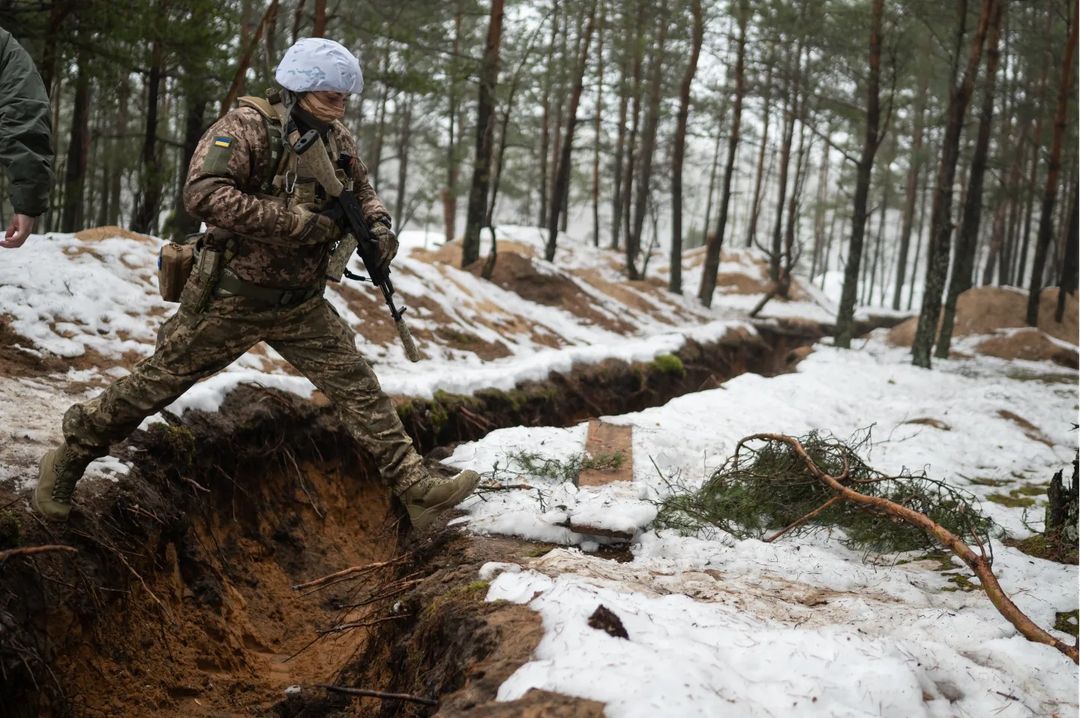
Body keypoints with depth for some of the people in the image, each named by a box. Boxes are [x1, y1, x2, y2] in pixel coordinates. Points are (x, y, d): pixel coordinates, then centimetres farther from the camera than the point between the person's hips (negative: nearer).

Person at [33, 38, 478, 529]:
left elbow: (361, 191, 21)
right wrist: (297, 222, -31)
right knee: (157, 382, 7)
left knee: (359, 388, -1)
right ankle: (73, 454, 28)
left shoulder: (336, 138, 3)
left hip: (301, 304, 6)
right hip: (231, 299, -5)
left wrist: (378, 226, -3)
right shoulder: (247, 126, -18)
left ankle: (414, 487, 2)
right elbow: (202, 194, -31)